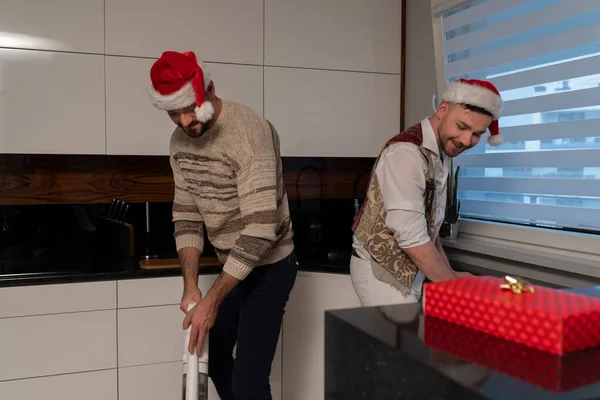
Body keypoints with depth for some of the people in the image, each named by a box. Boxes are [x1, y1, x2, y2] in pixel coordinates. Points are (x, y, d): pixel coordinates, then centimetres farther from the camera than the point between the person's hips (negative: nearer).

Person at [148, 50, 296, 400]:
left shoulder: (249, 132, -27)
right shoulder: (179, 141, -2)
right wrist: (191, 286, -8)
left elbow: (261, 227, -32)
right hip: (231, 264, 8)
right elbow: (187, 216, 2)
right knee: (213, 356, 21)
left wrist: (212, 301, -29)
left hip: (269, 265, -8)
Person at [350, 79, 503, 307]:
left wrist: (450, 273, 9)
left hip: (409, 268, 8)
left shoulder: (442, 152, 5)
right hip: (382, 270, -8)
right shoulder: (406, 152, -24)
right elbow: (411, 238, -27)